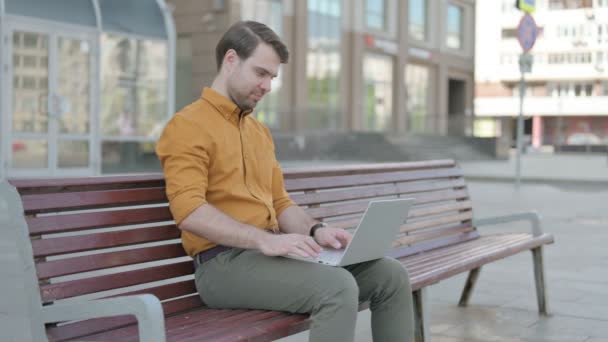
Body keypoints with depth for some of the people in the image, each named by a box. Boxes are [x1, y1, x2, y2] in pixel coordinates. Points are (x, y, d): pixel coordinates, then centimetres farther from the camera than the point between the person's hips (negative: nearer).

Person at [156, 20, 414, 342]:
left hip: (270, 251, 8)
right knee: (338, 288, -31)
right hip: (224, 262, -8)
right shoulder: (187, 126, -6)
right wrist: (264, 239, -27)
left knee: (391, 276, -5)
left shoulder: (260, 131, 21)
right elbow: (190, 211, -18)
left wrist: (316, 230, 0)